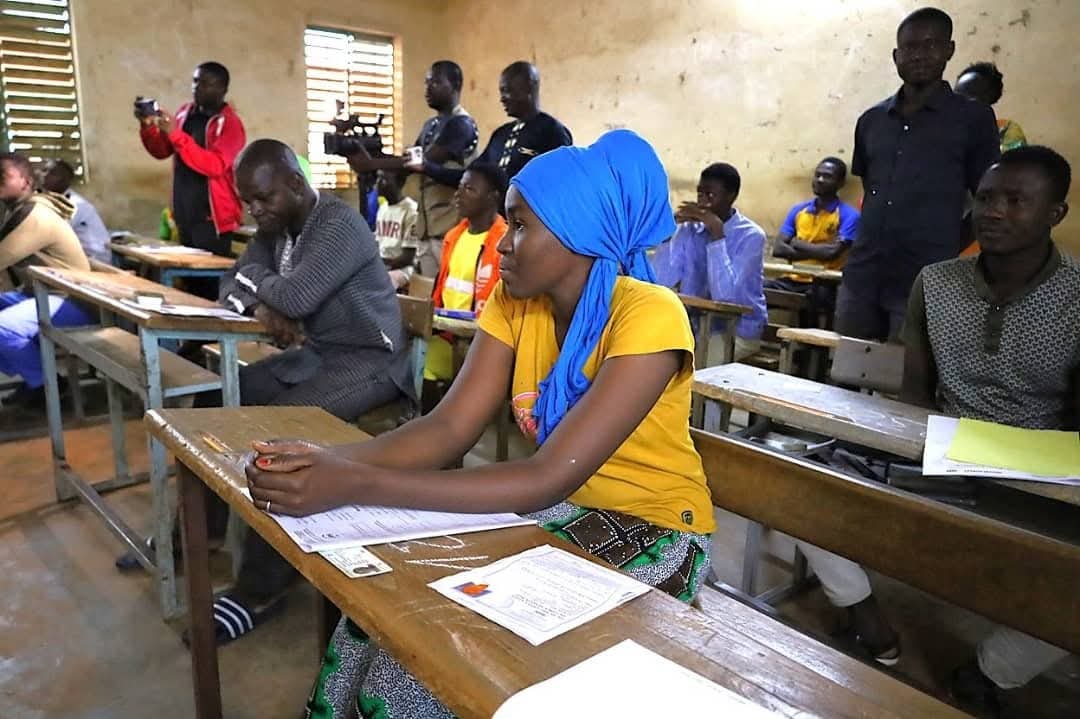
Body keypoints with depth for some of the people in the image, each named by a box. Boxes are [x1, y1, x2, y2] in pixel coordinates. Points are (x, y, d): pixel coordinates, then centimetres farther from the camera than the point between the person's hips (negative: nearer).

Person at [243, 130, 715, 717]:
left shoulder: (648, 317, -26)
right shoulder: (514, 302, -5)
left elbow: (549, 479, -33)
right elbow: (448, 429, -12)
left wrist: (356, 486, -37)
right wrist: (327, 462, -30)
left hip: (652, 530, -5)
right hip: (556, 510, 5)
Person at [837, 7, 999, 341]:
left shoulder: (974, 119, 1)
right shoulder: (870, 120, 11)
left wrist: (948, 252, -2)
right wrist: (871, 241, 13)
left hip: (925, 284, -4)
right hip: (860, 277, 4)